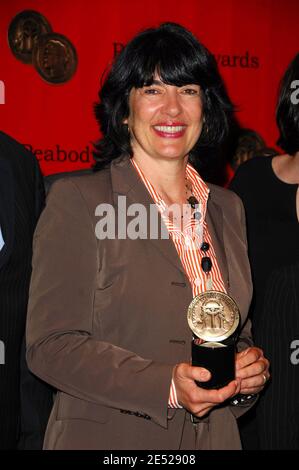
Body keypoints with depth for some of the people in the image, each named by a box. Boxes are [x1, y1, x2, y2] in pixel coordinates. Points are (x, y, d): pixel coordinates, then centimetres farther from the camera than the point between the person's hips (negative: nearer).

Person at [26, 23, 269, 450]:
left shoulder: (228, 209, 7)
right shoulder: (77, 201, -10)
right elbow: (51, 343, -14)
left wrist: (249, 371, -7)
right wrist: (165, 386, -24)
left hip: (213, 436, 5)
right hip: (105, 436, -5)